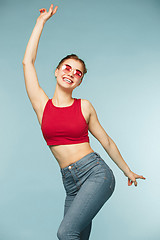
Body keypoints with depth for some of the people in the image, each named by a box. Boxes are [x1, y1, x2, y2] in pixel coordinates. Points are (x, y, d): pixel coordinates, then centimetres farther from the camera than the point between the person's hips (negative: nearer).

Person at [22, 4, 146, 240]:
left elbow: (106, 141, 13)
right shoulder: (42, 104, 6)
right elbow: (28, 61, 2)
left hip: (96, 173, -3)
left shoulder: (85, 106, 3)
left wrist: (128, 171, 20)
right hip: (72, 183, 3)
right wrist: (41, 21, 9)